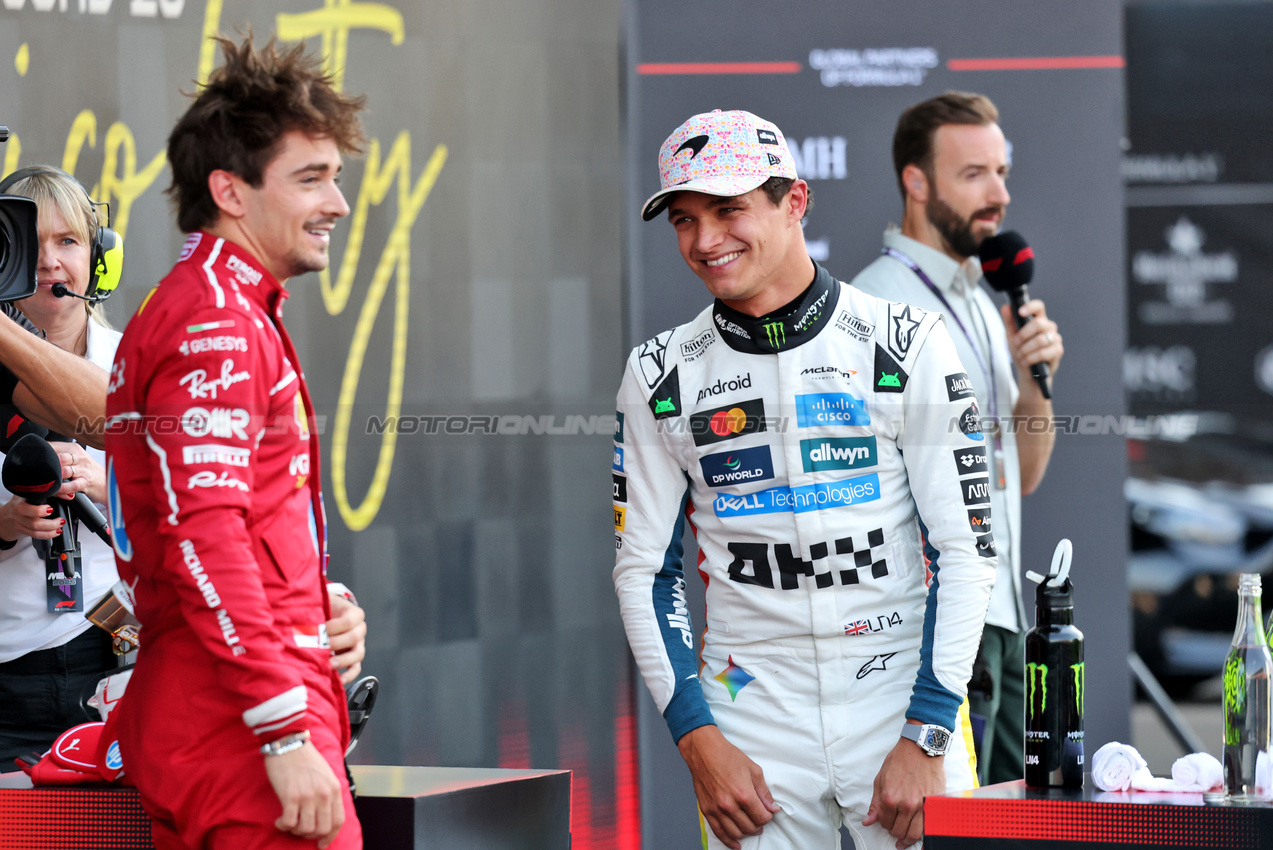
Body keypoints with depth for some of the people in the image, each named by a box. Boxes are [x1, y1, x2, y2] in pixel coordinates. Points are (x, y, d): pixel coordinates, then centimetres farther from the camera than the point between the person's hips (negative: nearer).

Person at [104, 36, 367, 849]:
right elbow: (205, 540, -21)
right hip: (242, 721, -10)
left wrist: (319, 616, 15)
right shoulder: (218, 324, -11)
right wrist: (287, 735, -23)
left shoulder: (213, 313, 22)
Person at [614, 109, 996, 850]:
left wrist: (924, 740, -10)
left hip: (902, 699, -2)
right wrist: (699, 741, -4)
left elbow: (965, 550, -3)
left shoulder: (906, 345, -2)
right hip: (754, 721, 2)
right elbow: (643, 571, 7)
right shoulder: (662, 376, 6)